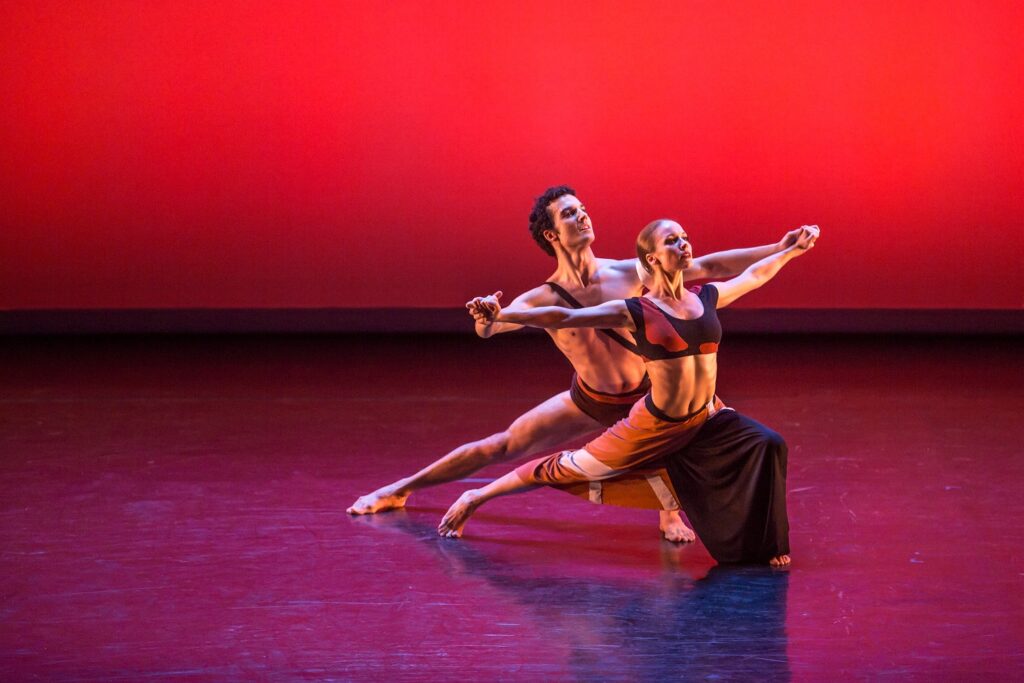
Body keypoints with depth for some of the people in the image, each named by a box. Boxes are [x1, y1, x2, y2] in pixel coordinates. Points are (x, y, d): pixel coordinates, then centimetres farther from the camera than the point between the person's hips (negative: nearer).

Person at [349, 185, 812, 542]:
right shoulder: (541, 300, -19)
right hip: (587, 403, 0)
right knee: (501, 448, 5)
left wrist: (778, 248, -22)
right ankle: (400, 490, 23)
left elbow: (707, 266, -17)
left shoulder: (629, 274, -18)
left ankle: (671, 513, -14)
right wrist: (486, 318, -61)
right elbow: (488, 329, -34)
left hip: (644, 397, 0)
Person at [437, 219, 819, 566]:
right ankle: (475, 498, 20)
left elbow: (752, 276, 24)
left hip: (707, 419, 5)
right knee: (569, 469, 3)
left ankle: (762, 545, 5)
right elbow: (565, 318, -16)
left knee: (767, 447, -12)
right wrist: (502, 316, -27)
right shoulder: (635, 312, -12)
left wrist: (792, 250, 34)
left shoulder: (706, 297, 4)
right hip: (656, 425, -5)